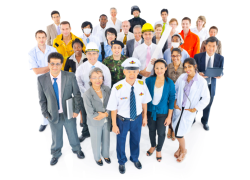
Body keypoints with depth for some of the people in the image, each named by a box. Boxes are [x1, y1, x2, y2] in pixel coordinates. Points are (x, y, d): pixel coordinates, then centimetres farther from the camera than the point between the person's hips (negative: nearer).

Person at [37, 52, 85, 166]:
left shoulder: (70, 77, -16)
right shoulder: (41, 79, -11)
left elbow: (77, 94, -9)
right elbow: (42, 99, -3)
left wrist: (77, 110, -10)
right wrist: (45, 113, -3)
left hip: (69, 113, 0)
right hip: (53, 114, 1)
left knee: (72, 134, 21)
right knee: (56, 136, 22)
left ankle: (76, 149, 50)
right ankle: (56, 153, 50)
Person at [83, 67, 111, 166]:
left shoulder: (107, 89, -14)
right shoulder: (87, 95, -26)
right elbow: (91, 114, -22)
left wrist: (105, 114, -20)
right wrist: (106, 114, -16)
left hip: (106, 121, 4)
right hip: (95, 123, -3)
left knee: (106, 139, 24)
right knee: (96, 141, 20)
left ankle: (105, 154, 54)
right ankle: (97, 157, 50)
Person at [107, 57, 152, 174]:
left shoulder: (142, 84, -16)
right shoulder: (117, 88, -27)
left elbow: (144, 102, -2)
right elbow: (113, 109, -18)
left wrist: (144, 117, 7)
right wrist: (114, 125, -10)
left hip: (137, 118, 3)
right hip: (122, 120, -3)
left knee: (136, 140, 27)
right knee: (121, 141, 21)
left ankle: (135, 158, 60)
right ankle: (122, 162, 55)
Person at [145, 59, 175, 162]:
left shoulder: (170, 83, -15)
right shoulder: (149, 80, -13)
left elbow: (171, 100, -7)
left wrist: (169, 116, -6)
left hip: (162, 113, -1)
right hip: (150, 111, 1)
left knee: (161, 133, 15)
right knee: (152, 130, 21)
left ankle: (159, 150, 44)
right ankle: (153, 146, 51)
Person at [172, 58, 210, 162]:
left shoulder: (201, 81, -13)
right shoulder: (182, 77, -5)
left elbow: (206, 99, -7)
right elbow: (175, 90, 9)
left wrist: (195, 109, -10)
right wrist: (175, 102, 1)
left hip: (189, 111, -3)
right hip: (178, 108, 3)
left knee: (178, 133, -1)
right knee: (177, 131, 12)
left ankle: (183, 150, 29)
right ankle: (180, 148, 40)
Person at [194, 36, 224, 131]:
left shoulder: (220, 58, -6)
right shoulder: (198, 56, -11)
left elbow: (221, 72, 0)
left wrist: (219, 75, -24)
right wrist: (198, 74, -28)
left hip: (211, 85, 2)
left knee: (208, 105, 20)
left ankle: (205, 121, 45)